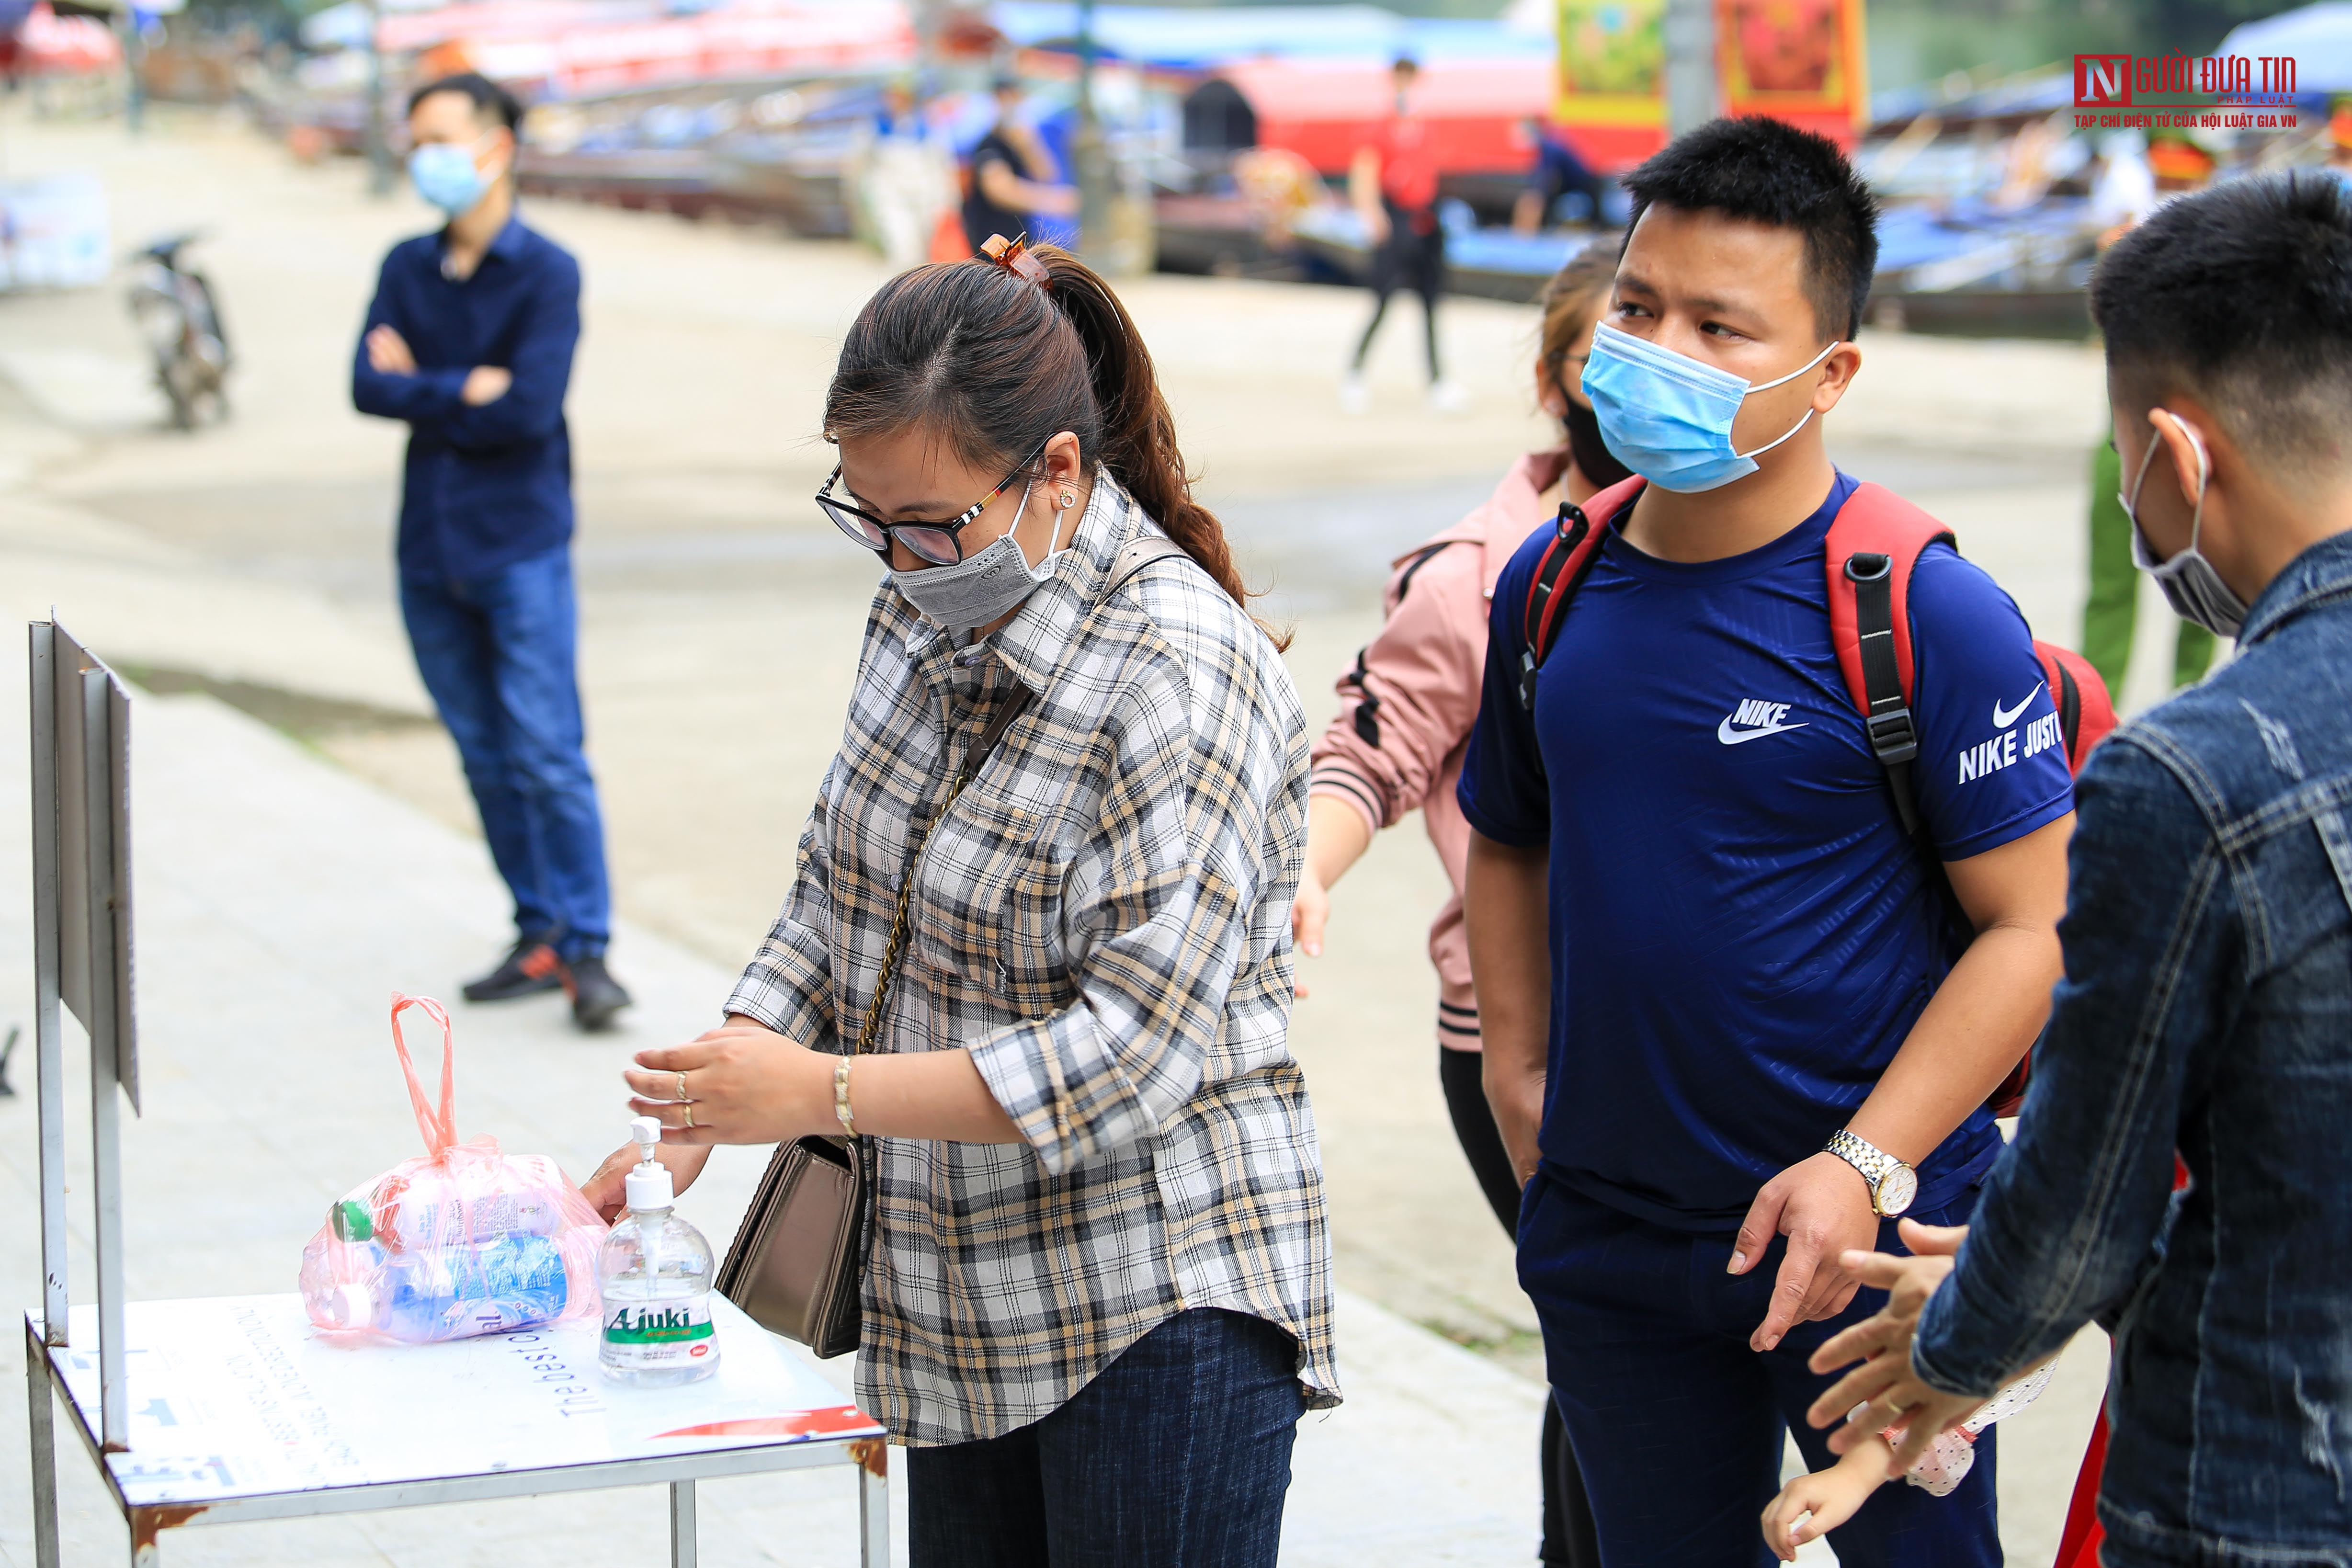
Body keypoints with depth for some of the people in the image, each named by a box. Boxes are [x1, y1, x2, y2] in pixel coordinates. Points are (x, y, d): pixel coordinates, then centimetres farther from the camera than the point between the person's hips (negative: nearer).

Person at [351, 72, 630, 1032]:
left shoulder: (547, 274, -7)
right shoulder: (407, 269, 8)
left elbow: (528, 411, -17)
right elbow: (367, 386, -4)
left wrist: (421, 390, -7)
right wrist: (468, 392, -13)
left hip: (521, 547, -5)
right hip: (430, 553, 5)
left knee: (546, 755, -8)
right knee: (485, 759, 9)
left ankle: (586, 950, -2)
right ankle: (539, 936, 18)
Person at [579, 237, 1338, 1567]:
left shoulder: (1180, 681, -22)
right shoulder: (927, 611, 5)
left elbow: (1135, 1053, -25)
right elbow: (836, 899, 14)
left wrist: (827, 1094, -22)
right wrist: (695, 1122, 3)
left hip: (1159, 1313, -8)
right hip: (964, 1306, 8)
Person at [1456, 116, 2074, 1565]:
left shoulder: (1926, 613, -14)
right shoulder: (1552, 585, 2)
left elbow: (2034, 923, -14)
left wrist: (1866, 1169, -21)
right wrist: (1518, 1069, 6)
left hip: (1872, 1239, -5)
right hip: (1607, 1239, 5)